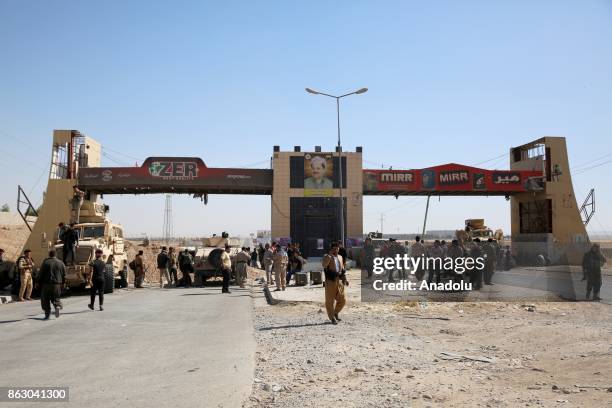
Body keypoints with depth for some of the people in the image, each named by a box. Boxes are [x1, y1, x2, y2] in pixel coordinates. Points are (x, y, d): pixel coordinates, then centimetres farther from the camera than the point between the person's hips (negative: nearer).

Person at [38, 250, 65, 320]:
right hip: (57, 285, 2)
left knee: (45, 300, 9)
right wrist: (62, 284, 11)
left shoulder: (45, 262, -2)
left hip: (46, 285, -2)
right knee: (56, 298, 16)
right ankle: (57, 306, -13)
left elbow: (41, 274, -3)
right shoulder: (61, 263, 5)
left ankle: (47, 314, 5)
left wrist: (40, 284, 3)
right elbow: (64, 275, 5)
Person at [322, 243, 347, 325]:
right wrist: (329, 255, -27)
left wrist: (344, 279, 20)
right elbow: (324, 264, -26)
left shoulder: (340, 257, 17)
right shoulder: (327, 257, -4)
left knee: (342, 300, 8)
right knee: (330, 300, -1)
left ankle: (336, 313, 31)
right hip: (330, 281, -6)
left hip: (339, 281, 6)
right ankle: (332, 318, 10)